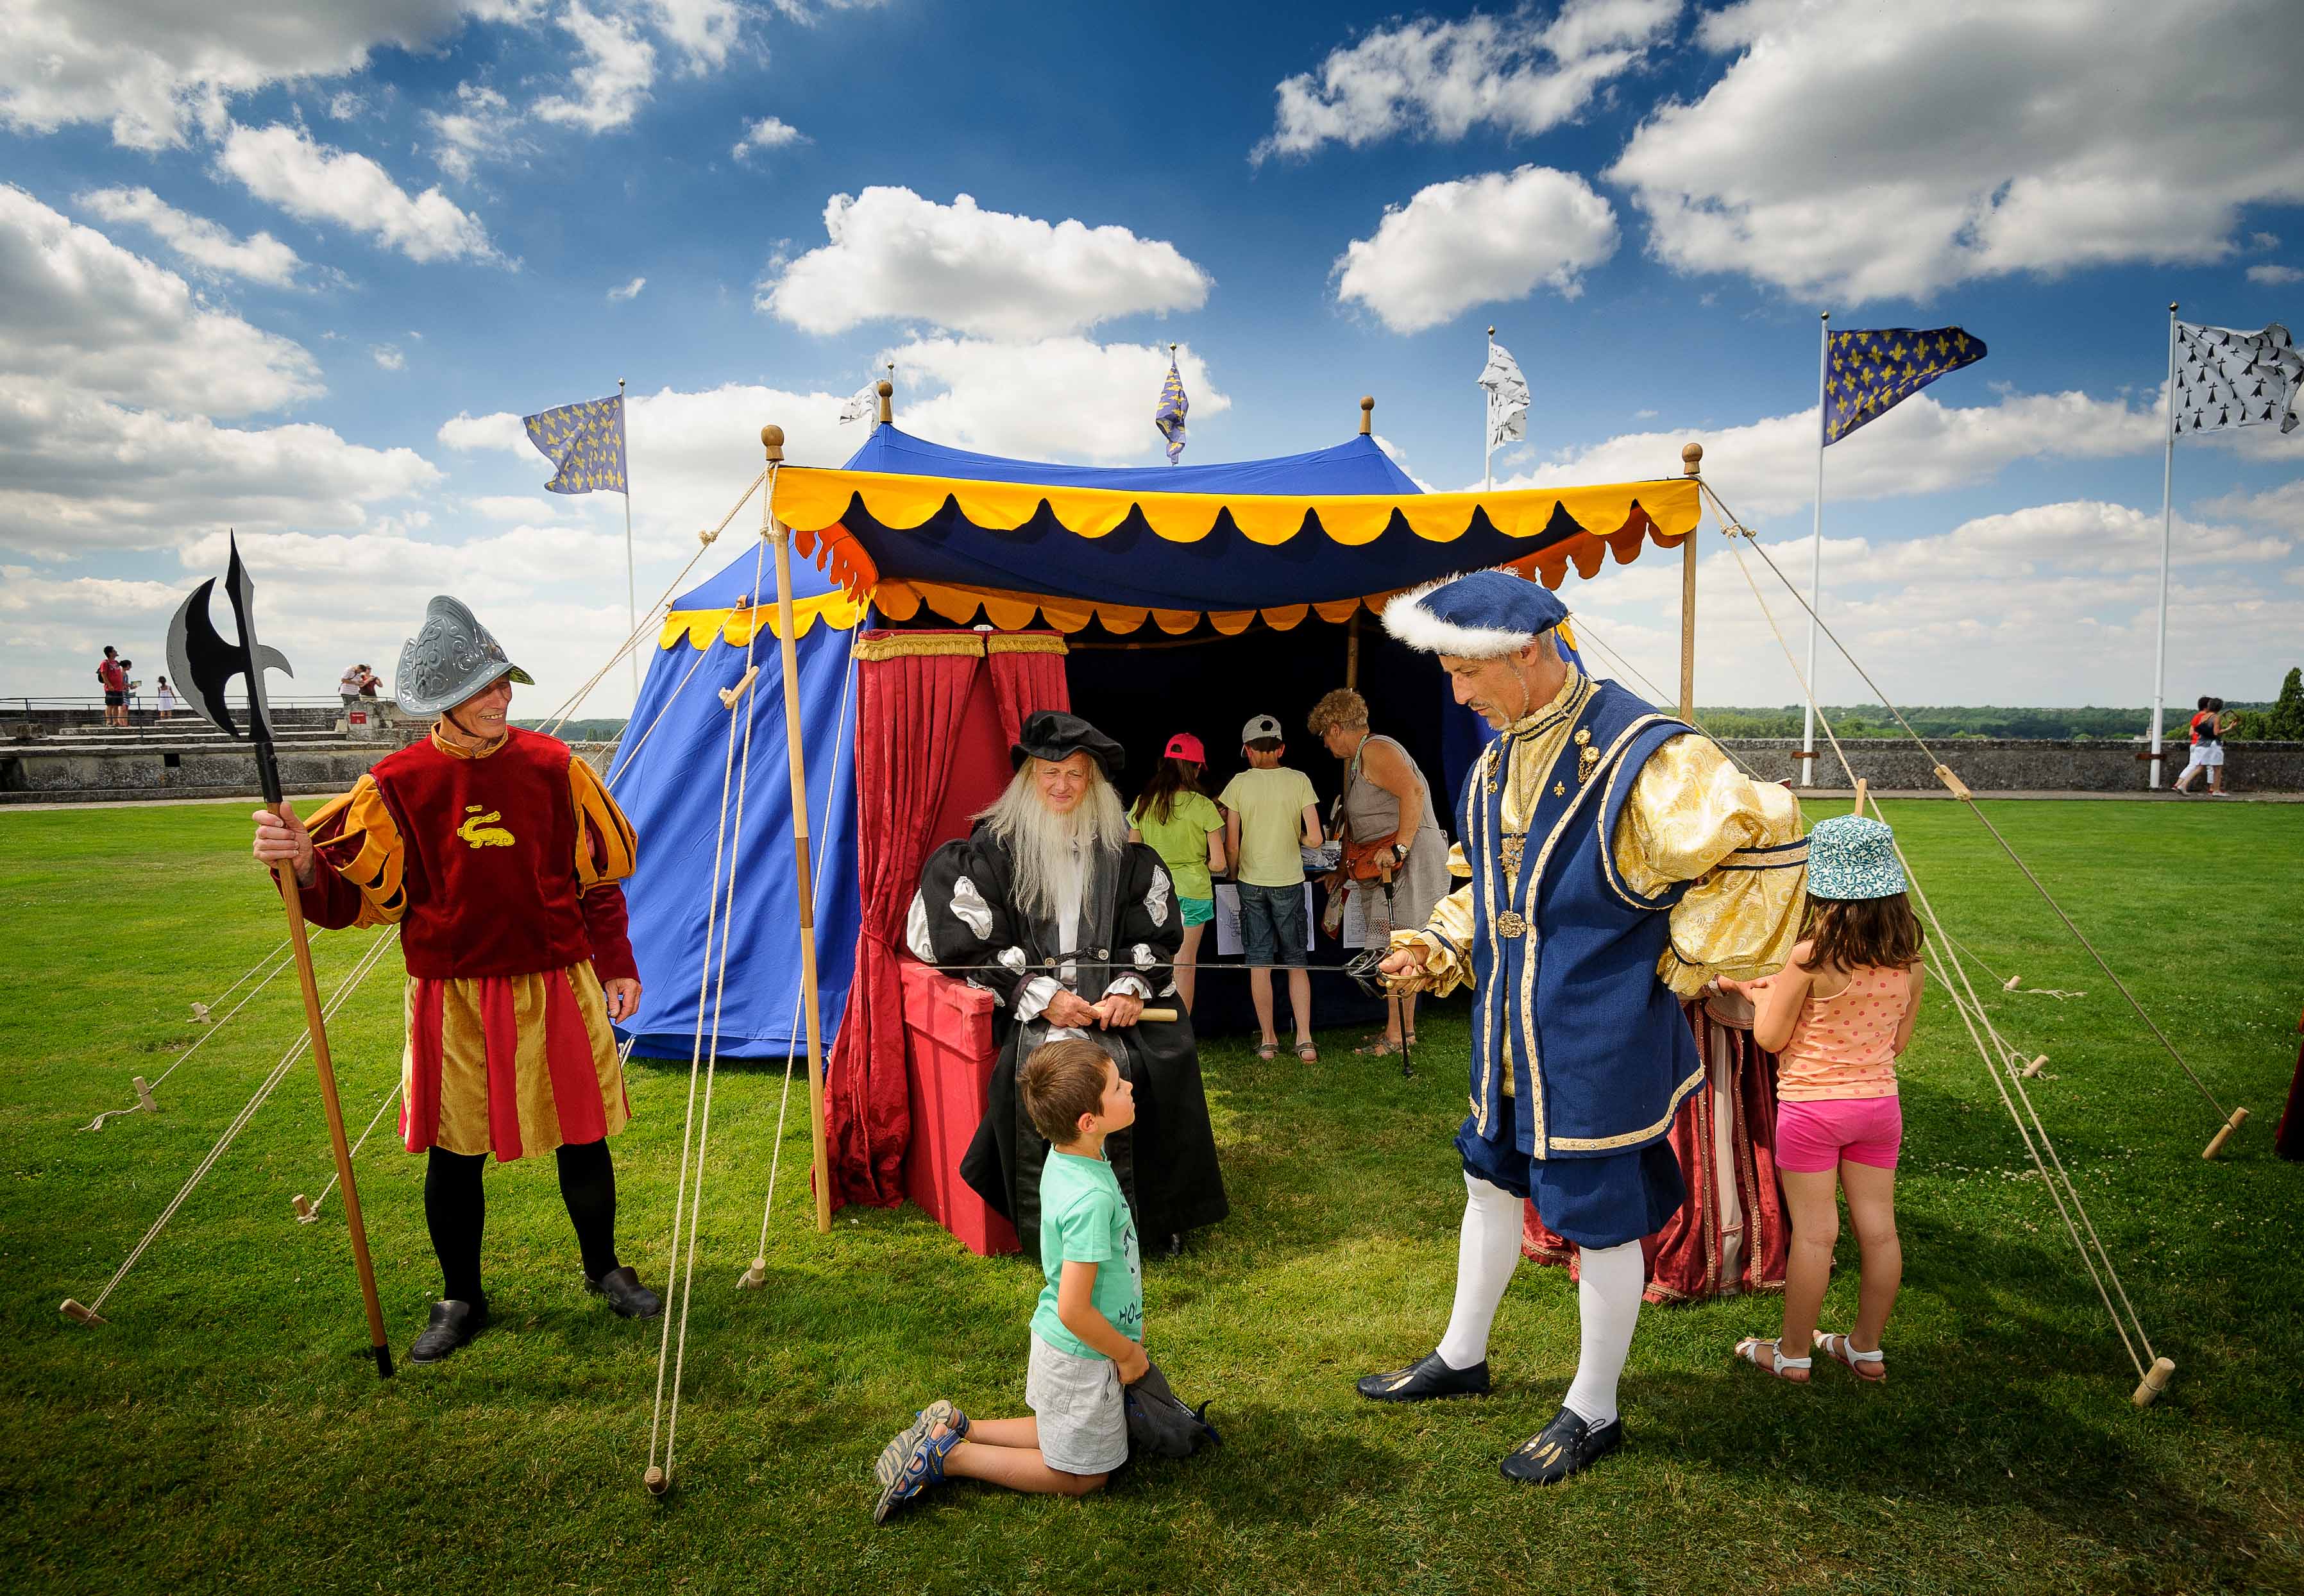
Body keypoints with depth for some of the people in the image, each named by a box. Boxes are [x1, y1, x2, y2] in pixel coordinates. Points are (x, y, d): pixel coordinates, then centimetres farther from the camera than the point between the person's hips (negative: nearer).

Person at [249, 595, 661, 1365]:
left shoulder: (553, 767, -2)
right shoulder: (398, 785, -5)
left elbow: (599, 875, 5)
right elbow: (351, 890, -6)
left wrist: (616, 967, 5)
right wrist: (303, 865, -28)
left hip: (556, 987, 1)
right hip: (452, 999, 0)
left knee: (583, 1135, 9)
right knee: (453, 1153, 10)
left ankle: (605, 1269, 34)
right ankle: (460, 1300, 32)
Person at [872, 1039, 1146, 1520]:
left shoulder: (1065, 1154, -7)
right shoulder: (1092, 1199, -35)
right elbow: (1074, 1311, -31)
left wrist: (1124, 1319, 15)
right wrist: (1127, 1353, -14)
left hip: (1058, 1344, 8)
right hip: (1083, 1355, -8)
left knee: (1064, 1431, 29)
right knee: (1082, 1475, 15)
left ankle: (954, 1428, 22)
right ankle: (946, 1458, 10)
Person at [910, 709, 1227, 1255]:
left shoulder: (1123, 848, 11)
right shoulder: (994, 846, 2)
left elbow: (1155, 934, 12)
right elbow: (973, 943, -3)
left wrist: (1130, 987, -7)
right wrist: (1041, 996, -12)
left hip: (1111, 998, 2)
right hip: (1027, 1004, -2)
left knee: (1164, 1056, -24)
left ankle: (1155, 1212, -5)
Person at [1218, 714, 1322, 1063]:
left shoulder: (1240, 783, -5)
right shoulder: (1299, 781, -5)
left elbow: (1231, 845, -4)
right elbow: (1315, 838, -9)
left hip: (1251, 882, 0)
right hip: (1289, 882, 0)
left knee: (1259, 963, 8)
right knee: (1296, 962, 10)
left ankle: (1268, 1040, 14)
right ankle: (1304, 1040, 4)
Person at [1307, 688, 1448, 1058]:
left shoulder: (1375, 751, -12)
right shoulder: (1353, 760, 21)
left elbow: (1414, 792, -27)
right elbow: (1353, 823, 29)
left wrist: (1398, 848, -28)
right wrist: (1344, 868, 29)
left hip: (1411, 857, -11)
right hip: (1382, 864, 11)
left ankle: (1397, 1034, -4)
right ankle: (1404, 1028, 20)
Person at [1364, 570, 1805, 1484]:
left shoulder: (1639, 757, -22)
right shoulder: (1497, 764, 5)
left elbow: (1766, 839, -22)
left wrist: (1686, 960, -16)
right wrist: (1437, 948, 2)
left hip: (1599, 1045, -8)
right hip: (1511, 1039, 8)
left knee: (1602, 1223, 8)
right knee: (1490, 1181, 21)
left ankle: (1593, 1411, 30)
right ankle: (1461, 1356, 43)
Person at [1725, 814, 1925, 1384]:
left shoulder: (1810, 958, -19)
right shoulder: (1910, 962, -3)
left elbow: (1770, 1038, -13)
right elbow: (1898, 1042, 8)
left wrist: (1759, 993, 5)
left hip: (1811, 1106, -5)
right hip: (1879, 1102, 5)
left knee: (1814, 1233, 3)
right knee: (1878, 1228, 13)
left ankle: (1793, 1355, 17)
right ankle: (1866, 1349, 28)